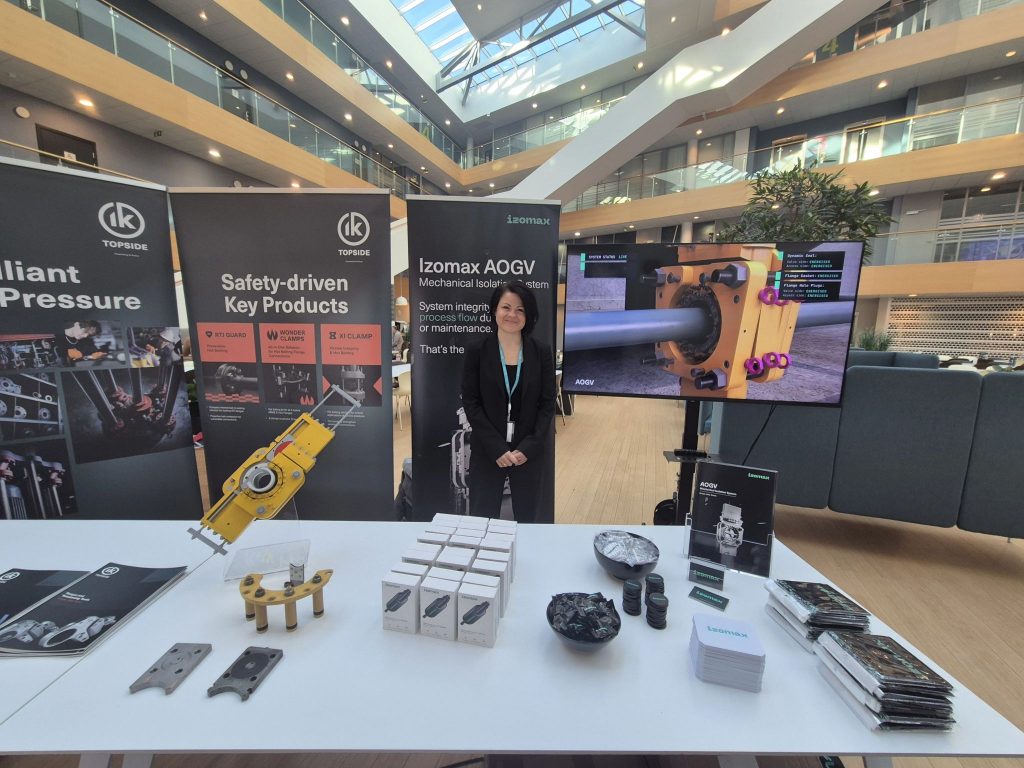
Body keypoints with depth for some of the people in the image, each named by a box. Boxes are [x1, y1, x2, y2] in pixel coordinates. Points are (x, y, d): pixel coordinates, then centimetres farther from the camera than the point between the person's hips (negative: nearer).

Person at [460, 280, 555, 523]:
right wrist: (497, 448, -13)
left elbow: (547, 404, 0)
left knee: (527, 519, 12)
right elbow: (471, 403, -5)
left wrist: (528, 447, -11)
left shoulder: (541, 352, 0)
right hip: (487, 452, -1)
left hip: (530, 453, 1)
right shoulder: (477, 351, -3)